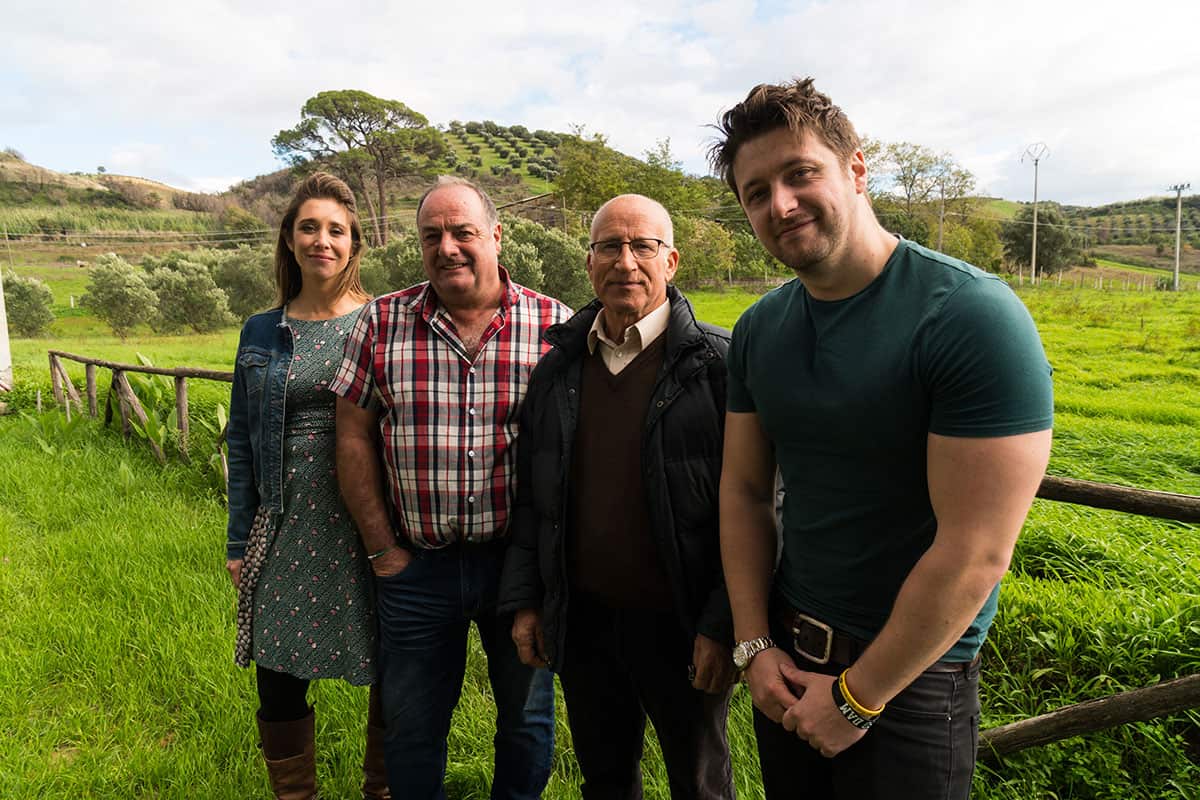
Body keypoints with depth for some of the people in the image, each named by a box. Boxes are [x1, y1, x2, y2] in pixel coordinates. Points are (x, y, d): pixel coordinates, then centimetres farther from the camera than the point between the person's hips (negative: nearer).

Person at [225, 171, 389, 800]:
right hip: (286, 530, 3)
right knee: (279, 681, 10)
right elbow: (242, 441, 10)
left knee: (393, 674, 7)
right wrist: (239, 542, 7)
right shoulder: (261, 334, 7)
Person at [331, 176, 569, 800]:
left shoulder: (556, 326, -6)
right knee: (412, 727, 17)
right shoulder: (381, 323, -2)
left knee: (528, 719, 18)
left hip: (522, 560, 0)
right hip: (418, 564, 1)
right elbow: (354, 437, 1)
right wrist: (381, 547, -1)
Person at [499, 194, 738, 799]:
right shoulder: (558, 369, 3)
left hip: (680, 624, -4)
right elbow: (531, 496, 9)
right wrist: (524, 599, 7)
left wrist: (723, 625, -15)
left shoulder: (718, 364, -13)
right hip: (581, 619, 4)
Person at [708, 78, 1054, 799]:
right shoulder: (759, 330, -1)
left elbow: (975, 551, -23)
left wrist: (857, 696, -15)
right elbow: (745, 491, 4)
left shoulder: (973, 317, -21)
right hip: (785, 657, 6)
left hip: (909, 675, -5)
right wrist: (754, 645, -3)